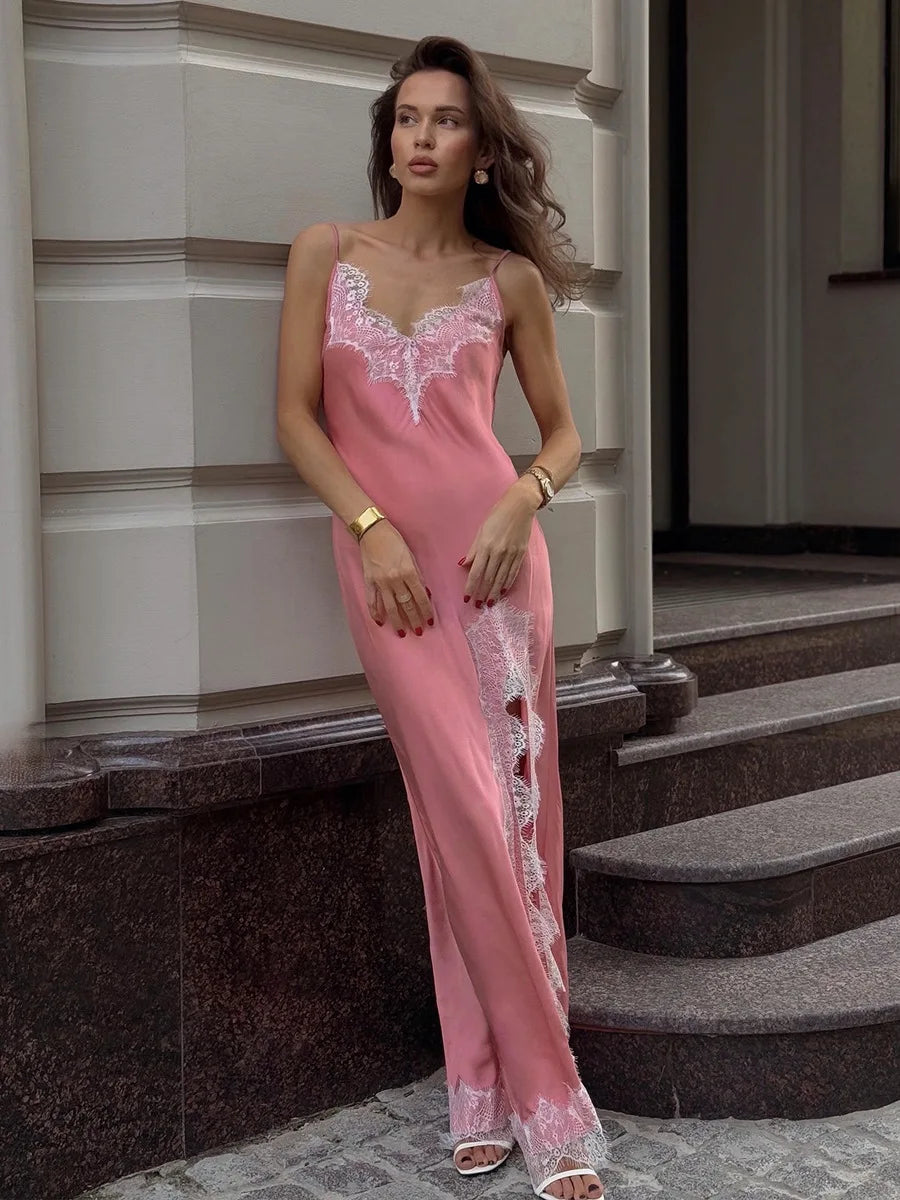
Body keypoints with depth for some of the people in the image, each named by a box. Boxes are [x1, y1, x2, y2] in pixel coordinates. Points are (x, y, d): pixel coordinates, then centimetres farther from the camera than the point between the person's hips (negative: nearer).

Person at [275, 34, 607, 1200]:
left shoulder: (510, 277, 8)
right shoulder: (326, 253, 7)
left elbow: (562, 431, 13)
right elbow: (295, 415, 3)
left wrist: (521, 502, -8)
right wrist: (371, 526, -10)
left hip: (492, 552, 1)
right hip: (381, 558, -1)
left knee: (514, 810, 0)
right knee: (467, 816, -6)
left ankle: (491, 1087, 13)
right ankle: (541, 1098, 5)